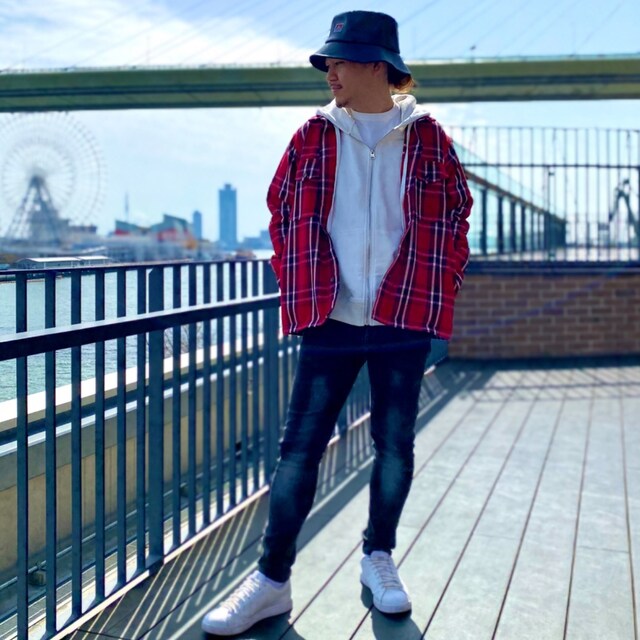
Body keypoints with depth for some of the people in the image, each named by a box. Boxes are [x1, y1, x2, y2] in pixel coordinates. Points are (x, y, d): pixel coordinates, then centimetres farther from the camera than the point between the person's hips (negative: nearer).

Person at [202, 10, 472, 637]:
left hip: (404, 319, 0)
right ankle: (271, 579, 11)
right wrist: (297, 285, 3)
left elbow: (454, 217, 10)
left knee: (394, 446, 9)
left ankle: (379, 559, 29)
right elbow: (281, 215, 11)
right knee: (299, 447, 0)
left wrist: (439, 287, 2)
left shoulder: (427, 139, 4)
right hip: (330, 319, 1)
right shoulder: (312, 137, 6)